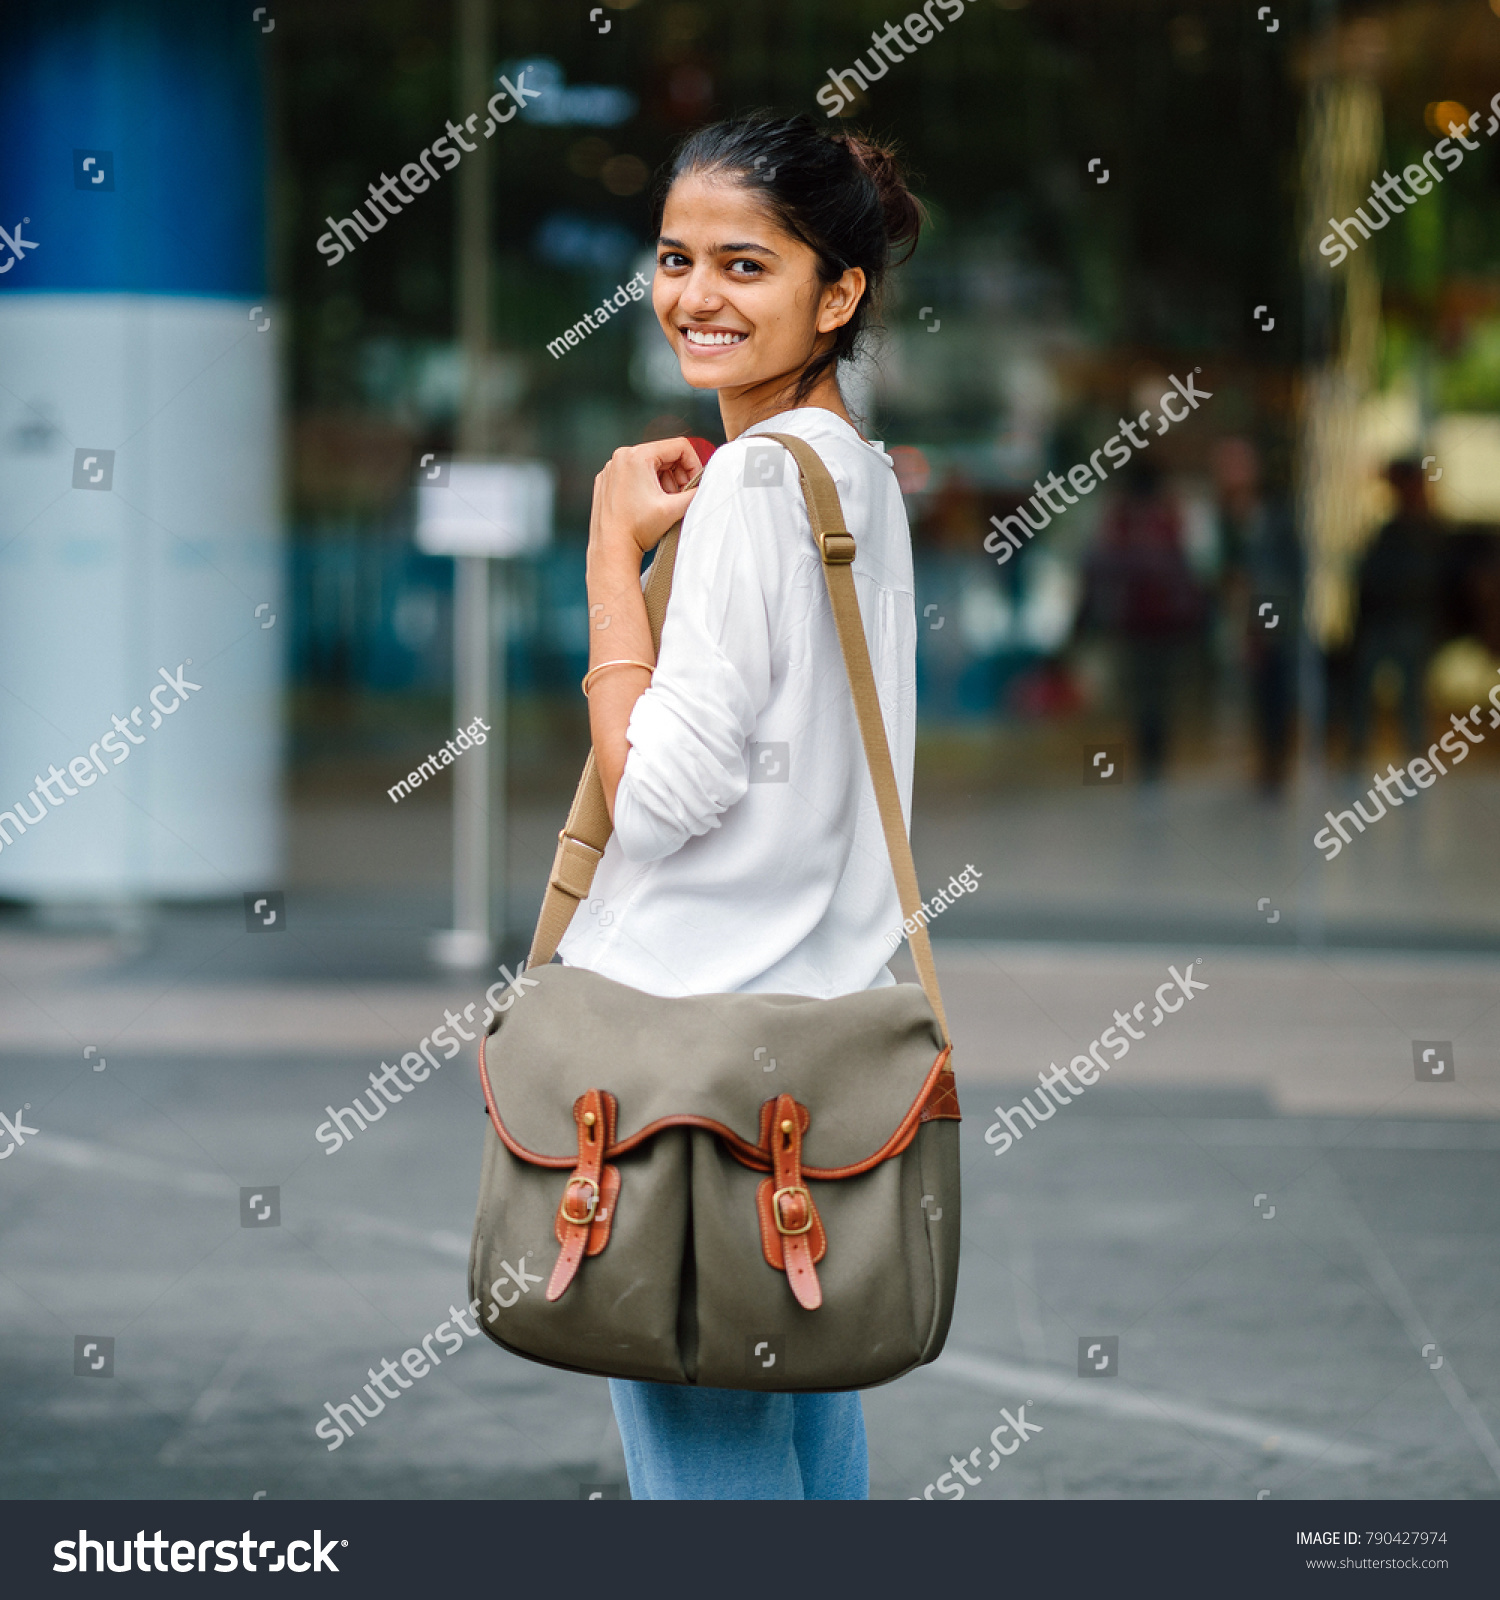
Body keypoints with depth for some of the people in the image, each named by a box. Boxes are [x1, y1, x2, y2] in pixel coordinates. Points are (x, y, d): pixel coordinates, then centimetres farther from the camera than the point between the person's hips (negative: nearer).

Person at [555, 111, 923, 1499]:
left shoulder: (758, 480, -15)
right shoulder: (861, 472, 14)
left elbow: (658, 794, -18)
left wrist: (615, 548, -12)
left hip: (696, 1021, -10)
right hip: (823, 1008, 10)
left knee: (704, 1460, -5)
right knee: (810, 1433, 14)